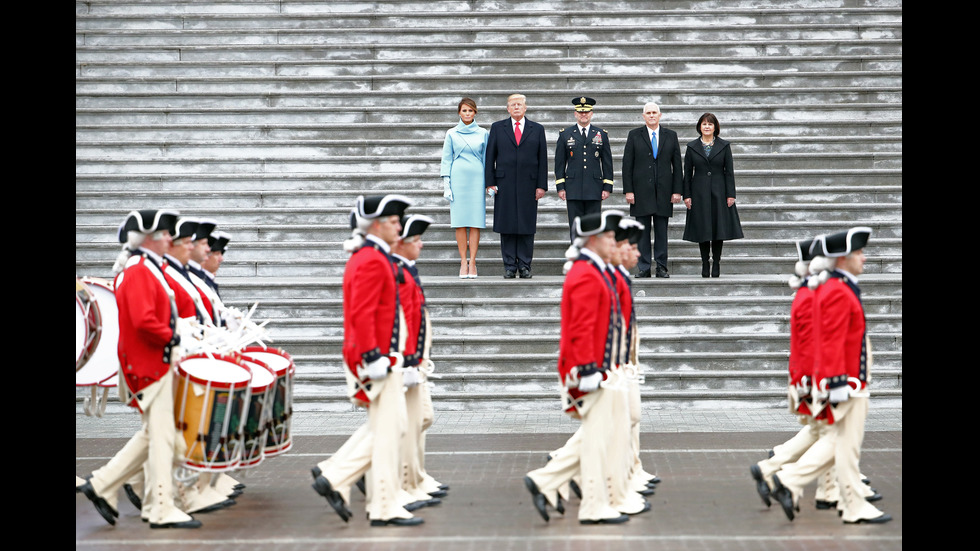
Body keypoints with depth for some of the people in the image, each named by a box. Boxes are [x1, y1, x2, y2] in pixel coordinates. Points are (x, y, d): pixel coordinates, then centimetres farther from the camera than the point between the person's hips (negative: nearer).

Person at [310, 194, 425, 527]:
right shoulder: (372, 261, -16)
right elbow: (361, 314, -24)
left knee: (382, 428, 16)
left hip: (381, 358, 10)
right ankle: (385, 509, 2)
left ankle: (333, 476, 15)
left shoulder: (365, 258, 17)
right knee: (388, 430, -4)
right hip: (378, 360, -10)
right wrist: (373, 357, -24)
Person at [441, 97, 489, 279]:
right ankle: (463, 262, 1)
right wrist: (446, 183, -1)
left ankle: (472, 262, -2)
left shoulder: (483, 133, 9)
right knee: (460, 221, -3)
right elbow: (446, 159, 7)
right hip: (458, 177, 0)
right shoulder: (451, 134, 7)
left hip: (477, 178, 0)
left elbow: (486, 158, 12)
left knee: (476, 220, -4)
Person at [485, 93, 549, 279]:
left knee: (527, 226, 0)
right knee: (506, 226, 0)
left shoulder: (537, 129, 9)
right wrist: (490, 182, -2)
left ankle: (525, 266, 7)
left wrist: (541, 185, -1)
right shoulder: (497, 128, 9)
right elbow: (490, 157, 7)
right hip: (504, 185, 0)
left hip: (528, 185, 0)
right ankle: (509, 266, 5)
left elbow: (542, 159, 7)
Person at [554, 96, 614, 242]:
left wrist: (607, 187, 2)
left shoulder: (601, 134, 9)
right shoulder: (565, 135, 7)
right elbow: (559, 163, 7)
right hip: (573, 190, -1)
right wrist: (560, 187, -1)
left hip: (594, 190, 1)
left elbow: (607, 163, 9)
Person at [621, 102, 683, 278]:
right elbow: (627, 164, 2)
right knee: (642, 231, 0)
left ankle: (661, 267, 9)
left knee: (661, 231, 4)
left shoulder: (671, 136, 9)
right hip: (641, 191, -1)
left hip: (664, 191, 1)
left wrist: (677, 190, 0)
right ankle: (644, 268, 5)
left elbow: (677, 165, 8)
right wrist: (628, 190, -6)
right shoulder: (634, 135, 5)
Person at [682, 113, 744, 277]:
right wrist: (687, 195, -2)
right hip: (699, 193, 0)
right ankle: (705, 263, 9)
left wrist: (730, 194, -5)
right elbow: (687, 173, 5)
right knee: (702, 228, 1)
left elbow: (729, 171, 2)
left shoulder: (724, 146, 5)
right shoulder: (692, 146, 6)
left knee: (718, 226, -1)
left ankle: (716, 263, 7)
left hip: (719, 192, 0)